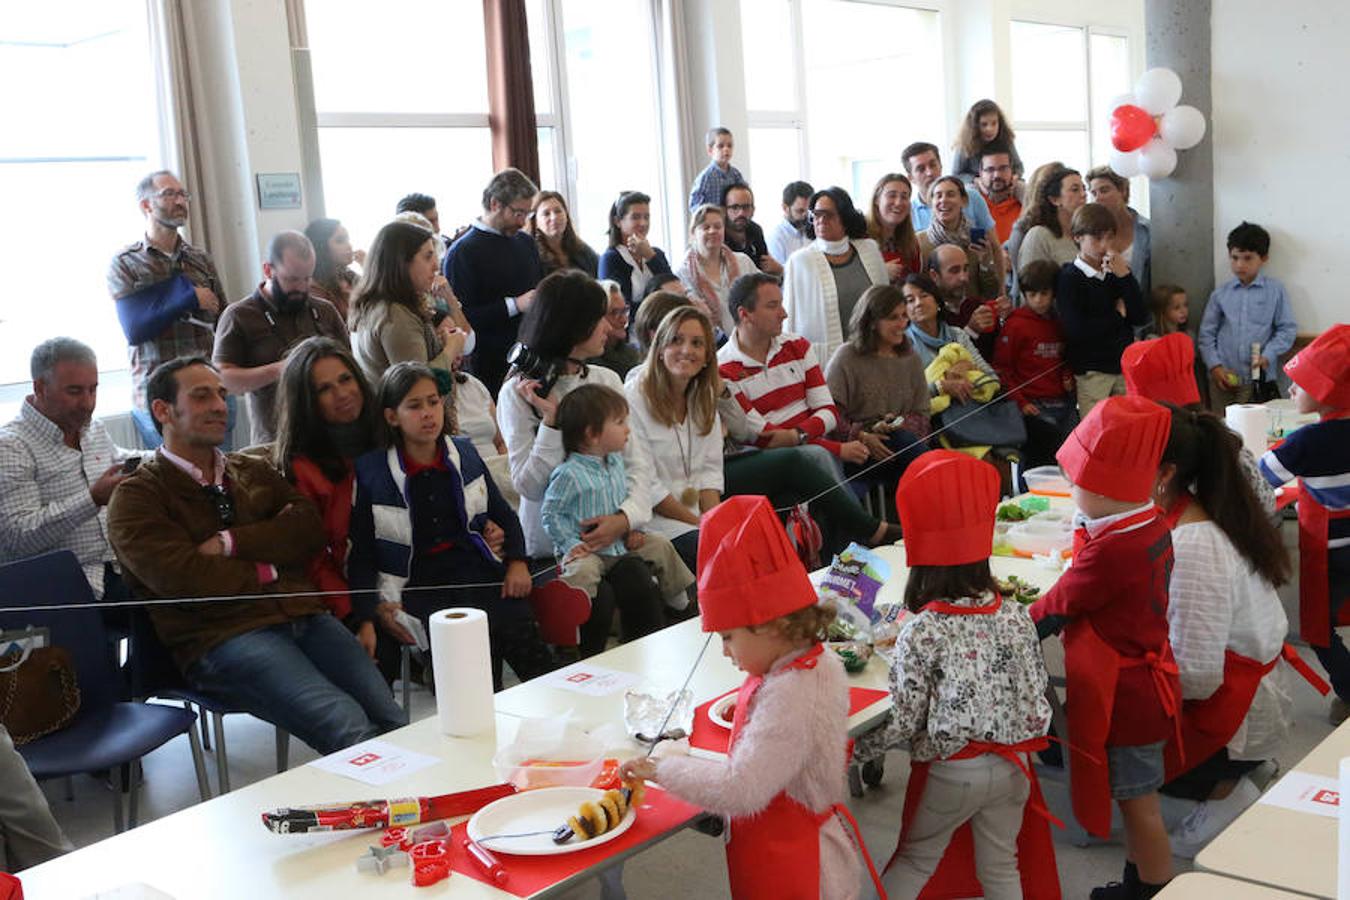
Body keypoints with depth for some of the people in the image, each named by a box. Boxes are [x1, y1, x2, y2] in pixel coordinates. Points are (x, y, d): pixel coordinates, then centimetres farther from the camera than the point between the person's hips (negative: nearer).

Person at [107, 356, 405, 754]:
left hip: (305, 616, 5)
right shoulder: (136, 497, 6)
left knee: (394, 724, -18)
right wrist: (267, 569, 4)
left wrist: (232, 543, -5)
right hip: (224, 636, -5)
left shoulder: (254, 471, 24)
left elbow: (309, 527, 8)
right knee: (350, 729, -28)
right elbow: (182, 578, -9)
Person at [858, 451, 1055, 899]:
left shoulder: (920, 632, -21)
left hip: (950, 773, -4)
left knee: (915, 861, 16)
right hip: (1011, 764, 4)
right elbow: (1036, 695, -1)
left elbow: (903, 721, -16)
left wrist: (856, 748, -1)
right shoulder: (1015, 616, -9)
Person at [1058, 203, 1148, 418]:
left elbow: (1141, 317, 2)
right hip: (1091, 372, -5)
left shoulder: (1116, 273, 10)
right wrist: (1117, 314, -5)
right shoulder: (1069, 278, -7)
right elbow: (1076, 330, -20)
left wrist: (1124, 276, -8)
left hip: (1125, 366, 5)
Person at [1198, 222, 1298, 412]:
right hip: (1223, 378, 2)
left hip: (1260, 379, -2)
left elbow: (1287, 329, 2)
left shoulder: (1275, 290, 1)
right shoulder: (1221, 293, 6)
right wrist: (1214, 366, -3)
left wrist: (1268, 356, -11)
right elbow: (1206, 333, 7)